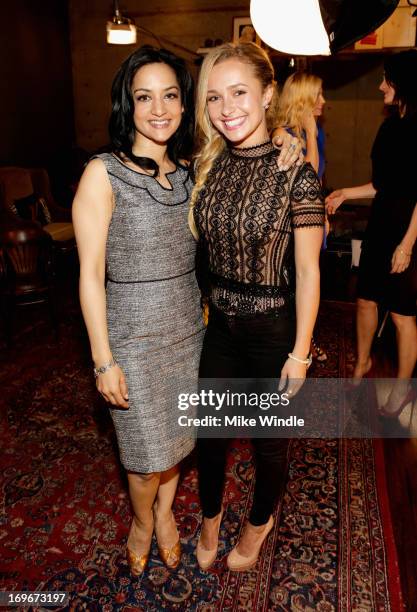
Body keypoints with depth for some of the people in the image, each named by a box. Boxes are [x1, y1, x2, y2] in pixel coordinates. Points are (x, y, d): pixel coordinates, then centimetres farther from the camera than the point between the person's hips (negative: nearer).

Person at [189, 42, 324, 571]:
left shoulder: (294, 175, -15)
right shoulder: (205, 166, -1)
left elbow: (307, 272, -13)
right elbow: (198, 246, 8)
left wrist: (300, 352, -11)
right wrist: (201, 309, 8)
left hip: (271, 328, -4)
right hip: (217, 323, 4)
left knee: (267, 436, 17)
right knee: (209, 429, 18)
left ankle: (260, 521, 47)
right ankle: (210, 517, 48)